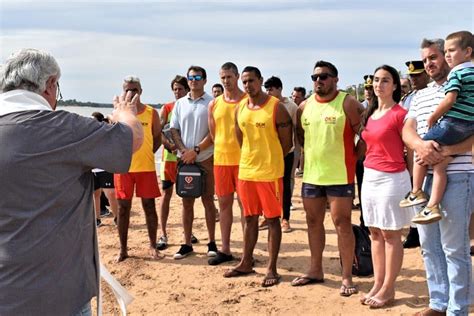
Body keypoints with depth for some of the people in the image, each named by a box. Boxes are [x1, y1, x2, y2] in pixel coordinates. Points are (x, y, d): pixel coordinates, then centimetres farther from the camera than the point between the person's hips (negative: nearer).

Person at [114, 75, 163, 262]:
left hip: (146, 167, 0)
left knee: (149, 206, 5)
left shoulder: (151, 113, 3)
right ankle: (123, 249, 15)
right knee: (123, 208, 6)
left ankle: (153, 247, 16)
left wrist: (145, 154, -2)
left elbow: (157, 138, 8)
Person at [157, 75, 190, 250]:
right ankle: (163, 234, 4)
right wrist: (170, 145, -20)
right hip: (169, 156, -1)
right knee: (166, 193, 0)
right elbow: (159, 132, -4)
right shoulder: (166, 108, 2)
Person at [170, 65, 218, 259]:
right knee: (187, 202, 7)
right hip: (185, 159, 3)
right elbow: (174, 130, 8)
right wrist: (183, 151, -7)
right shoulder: (180, 104, 10)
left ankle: (212, 242, 13)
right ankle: (187, 244, 14)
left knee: (208, 201, 3)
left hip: (206, 159, -3)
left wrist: (196, 150, -13)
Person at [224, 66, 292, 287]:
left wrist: (270, 160, 4)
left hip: (270, 173, -5)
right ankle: (246, 263, 26)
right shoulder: (240, 108, 7)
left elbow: (286, 143, -6)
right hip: (246, 170, 6)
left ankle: (271, 269, 10)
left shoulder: (276, 107, -10)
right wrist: (252, 157, 14)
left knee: (272, 219, 3)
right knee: (250, 218, 15)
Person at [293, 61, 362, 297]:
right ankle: (315, 270, 26)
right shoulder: (304, 106, 7)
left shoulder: (348, 103, -9)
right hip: (311, 174, 6)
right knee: (313, 221, 13)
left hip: (339, 175, -6)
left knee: (342, 223, -3)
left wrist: (352, 157, -4)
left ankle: (347, 277, 5)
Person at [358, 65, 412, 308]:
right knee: (375, 233, 11)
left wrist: (415, 184, -5)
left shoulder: (400, 114, -9)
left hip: (391, 178, -8)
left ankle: (388, 289, 8)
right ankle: (377, 285, 20)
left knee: (391, 234, 0)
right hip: (369, 176, 8)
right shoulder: (369, 115, 12)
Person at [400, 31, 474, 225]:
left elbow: (450, 100, -18)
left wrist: (433, 117, -6)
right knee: (440, 164, 7)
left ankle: (417, 192, 16)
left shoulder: (456, 72, -9)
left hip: (452, 123, -8)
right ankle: (433, 207, 2)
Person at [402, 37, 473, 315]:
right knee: (429, 246, 12)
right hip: (425, 177, 7)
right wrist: (421, 145, -17)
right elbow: (407, 131, 6)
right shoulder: (420, 96, 18)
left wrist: (444, 152, -23)